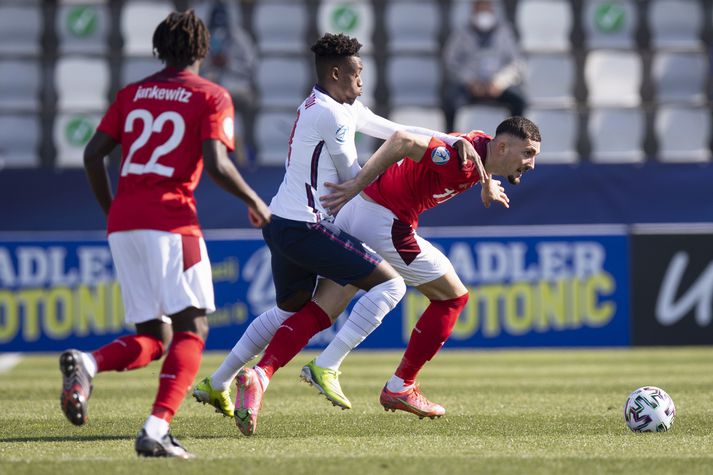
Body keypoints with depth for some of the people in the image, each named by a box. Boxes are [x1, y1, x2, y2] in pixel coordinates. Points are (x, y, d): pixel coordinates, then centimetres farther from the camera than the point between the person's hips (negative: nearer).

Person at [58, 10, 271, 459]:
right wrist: (255, 202, 6)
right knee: (191, 329, -2)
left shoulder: (132, 93, 17)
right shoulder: (211, 96, 3)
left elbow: (93, 155, 11)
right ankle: (157, 430, -20)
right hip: (171, 221, -6)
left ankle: (87, 362, -18)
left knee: (152, 339, 12)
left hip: (122, 224, 6)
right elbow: (216, 164, -10)